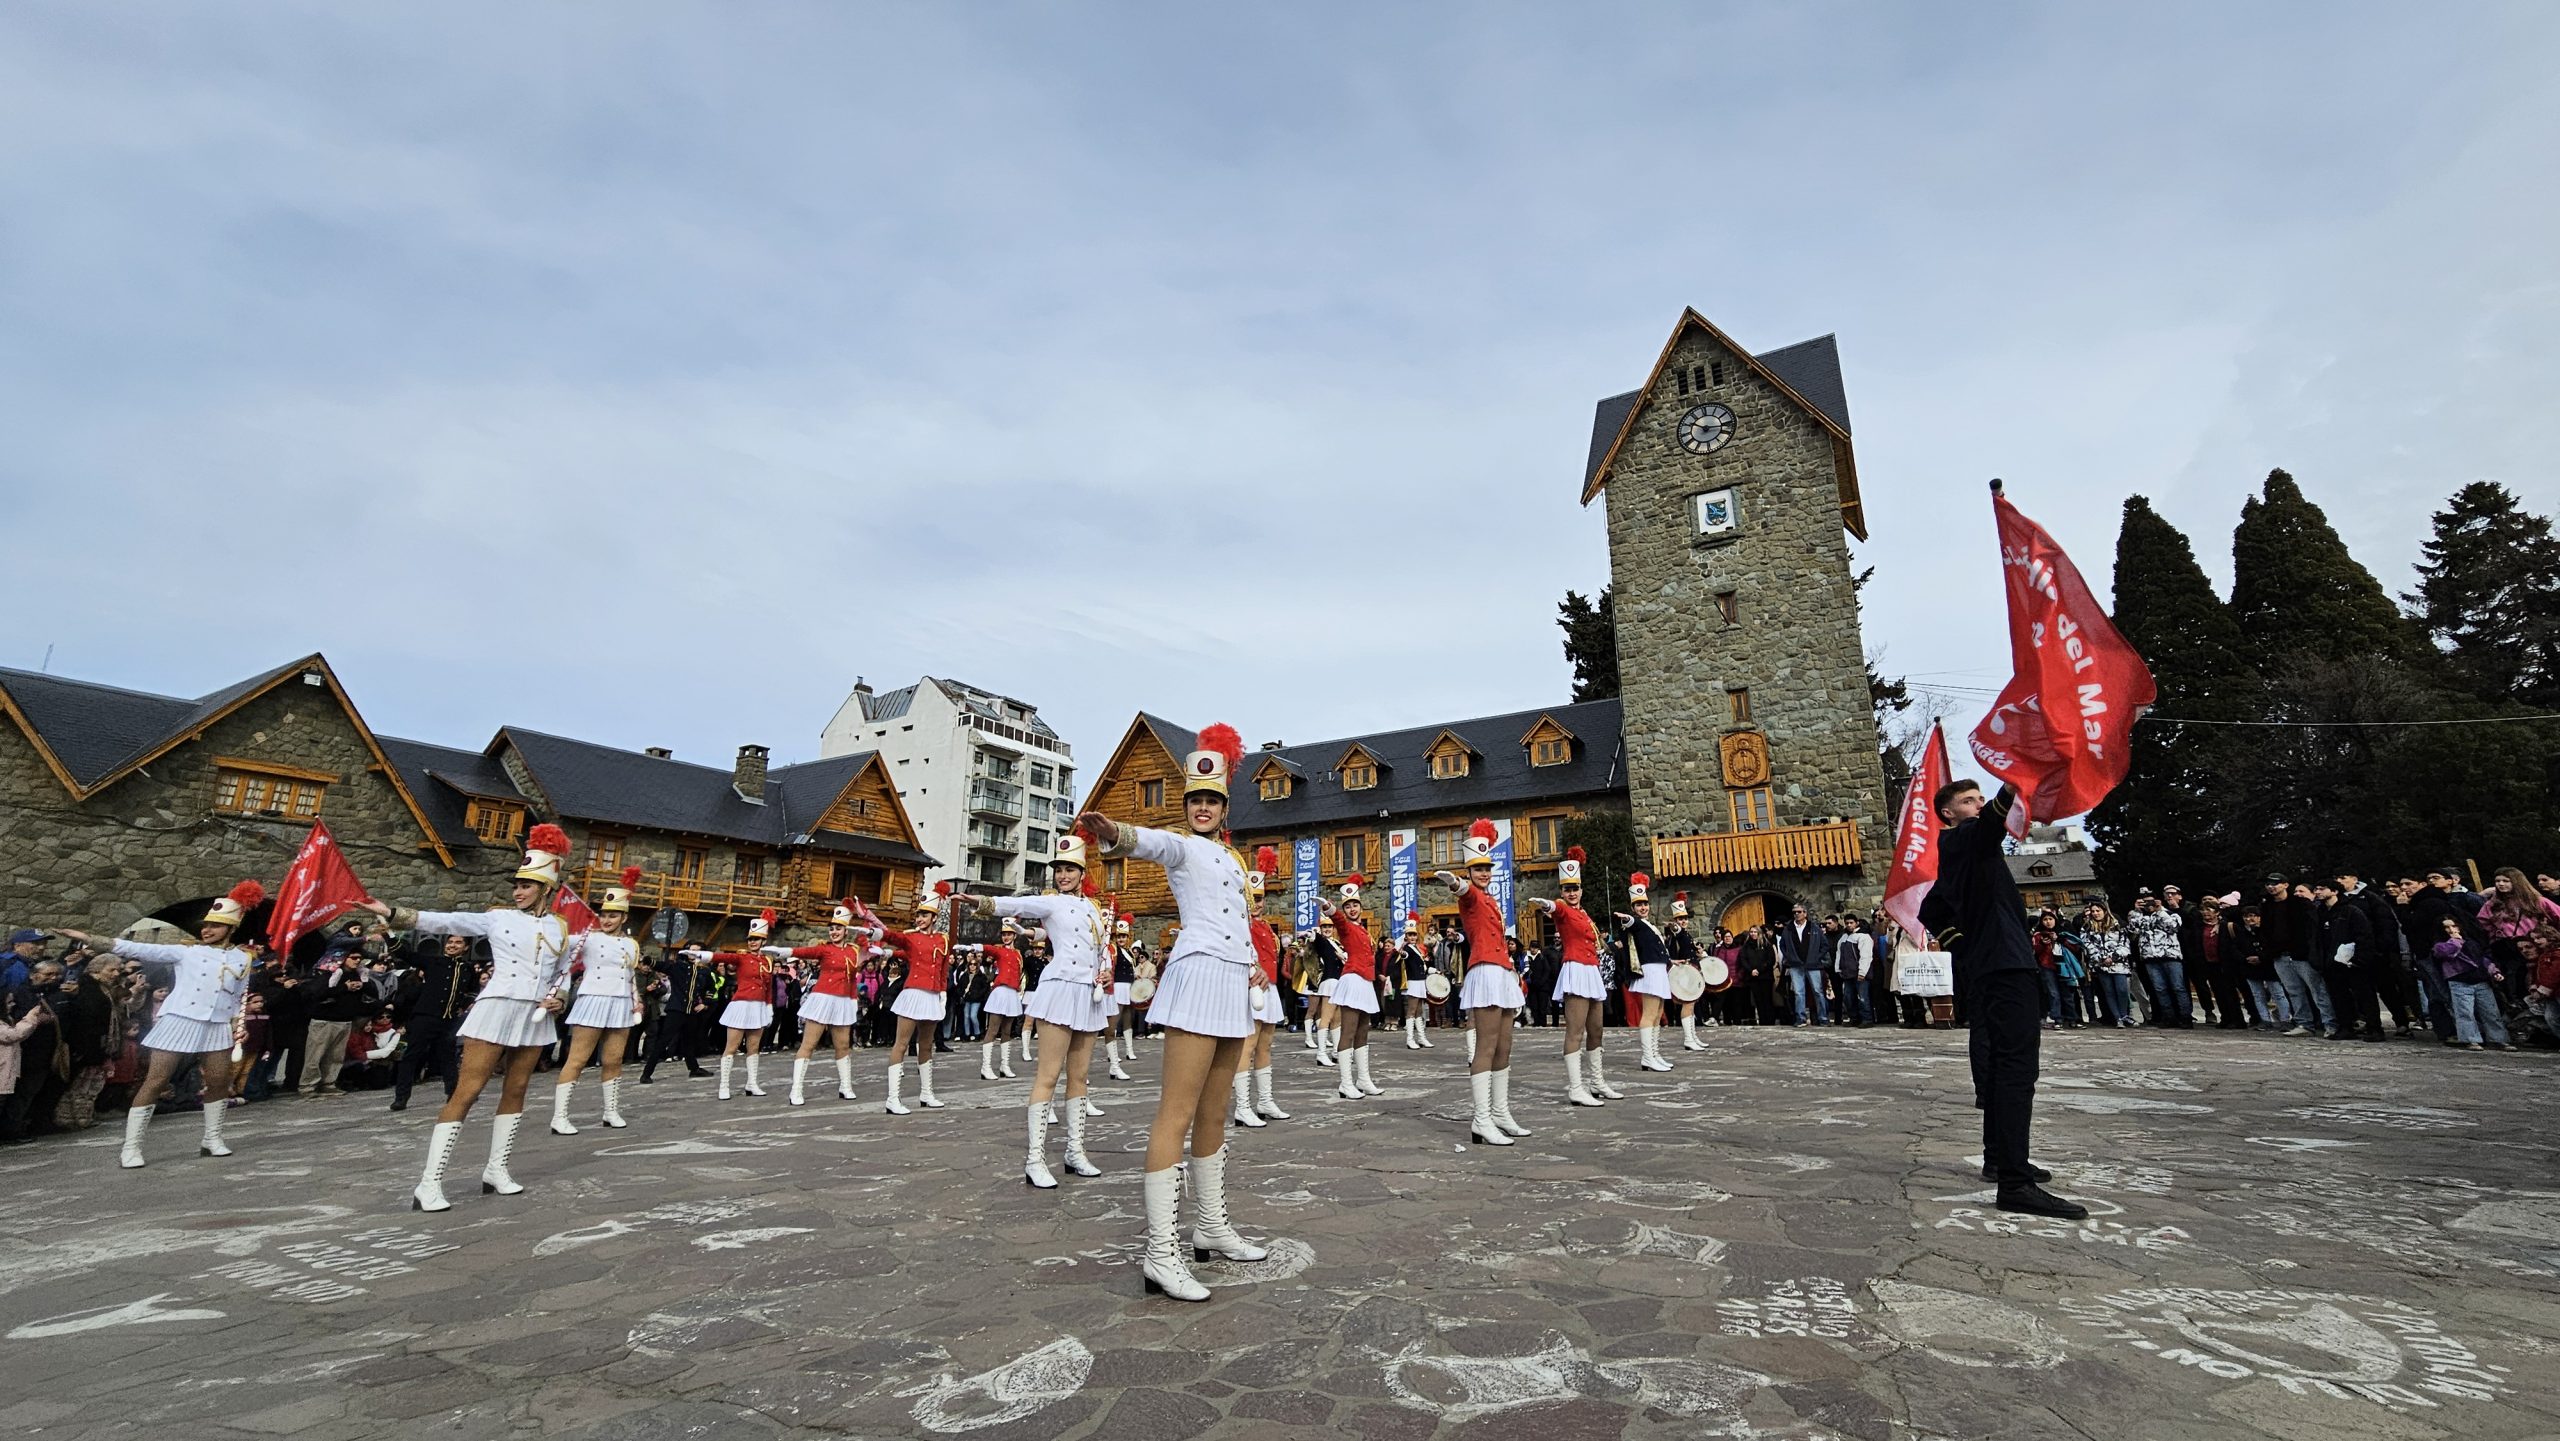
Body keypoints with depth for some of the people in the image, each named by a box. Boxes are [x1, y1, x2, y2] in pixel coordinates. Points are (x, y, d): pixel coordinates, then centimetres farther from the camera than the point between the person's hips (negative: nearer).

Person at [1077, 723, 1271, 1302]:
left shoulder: (1230, 856, 21)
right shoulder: (1181, 846, -2)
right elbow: (1151, 842, -26)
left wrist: (1249, 966, 15)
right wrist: (1114, 832, -48)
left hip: (1236, 982, 8)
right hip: (1200, 974, -8)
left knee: (1214, 1114, 13)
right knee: (1178, 1114, -10)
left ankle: (1211, 1229, 23)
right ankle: (1160, 1254, -10)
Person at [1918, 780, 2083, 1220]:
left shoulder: (1956, 855, 23)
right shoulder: (1963, 839, -4)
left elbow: (1930, 912, 27)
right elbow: (1991, 818, -28)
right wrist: (2012, 788, -43)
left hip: (1981, 968, 11)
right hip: (2005, 967, -11)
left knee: (1995, 1063, 17)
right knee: (2016, 1067, -16)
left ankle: (1999, 1156, 29)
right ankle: (2015, 1183, -21)